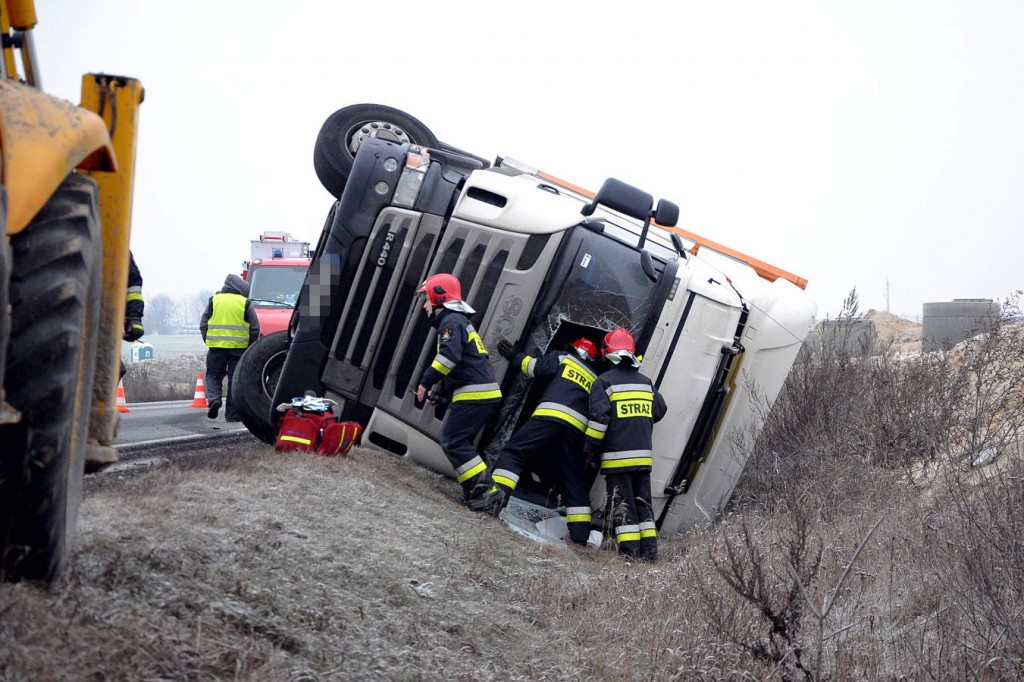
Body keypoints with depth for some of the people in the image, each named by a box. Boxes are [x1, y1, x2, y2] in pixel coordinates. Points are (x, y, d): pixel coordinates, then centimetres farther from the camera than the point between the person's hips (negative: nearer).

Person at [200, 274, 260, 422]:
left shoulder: (213, 300, 5)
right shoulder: (245, 303, 1)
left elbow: (203, 324, 7)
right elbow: (255, 329, 2)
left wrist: (208, 342, 16)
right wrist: (250, 347, 14)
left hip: (216, 347, 1)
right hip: (238, 347, -1)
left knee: (213, 375, 15)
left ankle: (214, 398, -12)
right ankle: (232, 415, 7)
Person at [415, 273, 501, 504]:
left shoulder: (452, 321, -7)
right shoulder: (460, 322, 27)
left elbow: (450, 355, -24)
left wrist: (427, 381, -18)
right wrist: (440, 393, 22)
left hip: (475, 395, -10)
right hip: (486, 394, 10)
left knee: (453, 441, -9)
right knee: (459, 441, 12)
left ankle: (481, 484, -16)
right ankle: (478, 490, 7)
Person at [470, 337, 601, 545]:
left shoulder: (562, 358, 20)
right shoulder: (596, 380, 31)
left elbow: (539, 368, 4)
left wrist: (515, 357, 18)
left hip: (550, 415, -4)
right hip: (578, 428, 4)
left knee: (513, 452, -2)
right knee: (573, 480, 8)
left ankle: (497, 494, -25)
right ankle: (580, 532, 4)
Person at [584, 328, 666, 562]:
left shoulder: (604, 382, -7)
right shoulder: (645, 382, 11)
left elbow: (599, 417, -14)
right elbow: (659, 410, 18)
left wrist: (590, 449, -6)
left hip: (617, 455, -5)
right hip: (643, 455, 5)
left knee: (622, 504, -2)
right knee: (643, 502, 13)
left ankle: (630, 551, -5)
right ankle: (649, 549, 10)